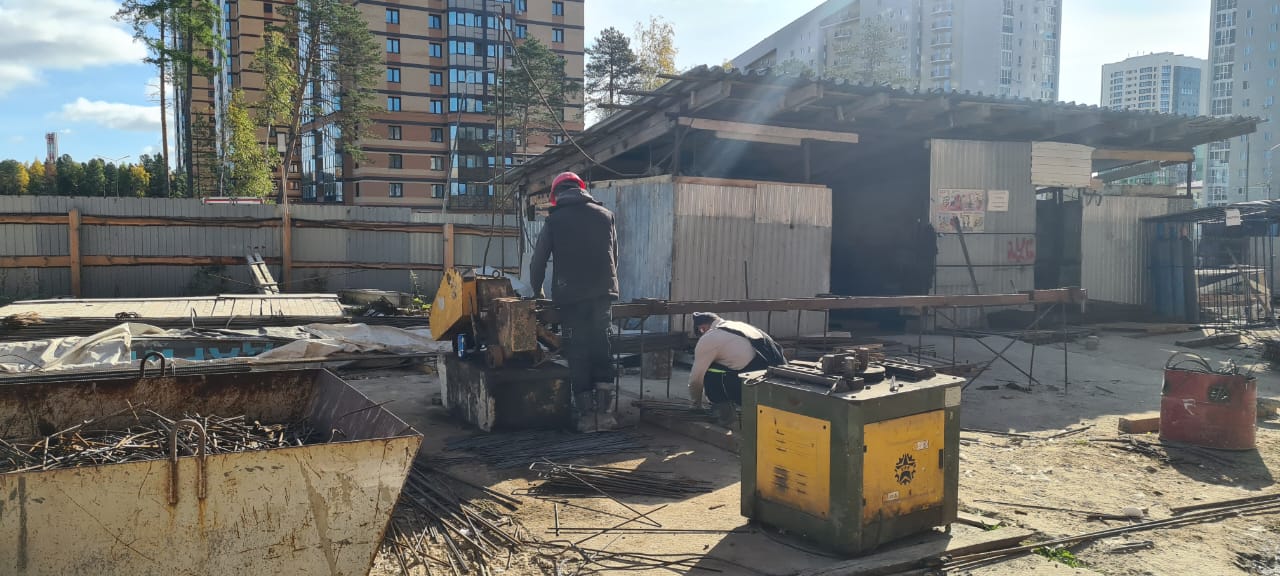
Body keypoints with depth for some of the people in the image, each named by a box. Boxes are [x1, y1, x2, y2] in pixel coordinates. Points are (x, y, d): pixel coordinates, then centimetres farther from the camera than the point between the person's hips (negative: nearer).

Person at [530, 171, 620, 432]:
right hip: (603, 294, 2)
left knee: (578, 354, 3)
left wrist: (537, 291, 23)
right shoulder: (605, 215, 9)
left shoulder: (554, 221, 3)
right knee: (602, 351, 7)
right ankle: (605, 412, 3)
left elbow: (538, 261, 7)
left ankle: (586, 415, 3)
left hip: (570, 296, -2)